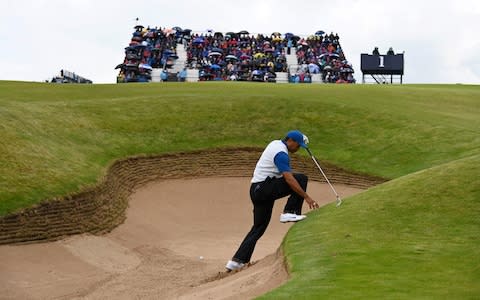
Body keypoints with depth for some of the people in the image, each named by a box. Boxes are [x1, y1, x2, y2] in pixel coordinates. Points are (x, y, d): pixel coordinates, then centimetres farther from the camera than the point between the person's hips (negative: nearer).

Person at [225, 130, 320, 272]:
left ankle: (237, 260, 8)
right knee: (301, 179, -13)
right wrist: (306, 197, -25)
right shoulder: (281, 153, -15)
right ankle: (289, 212, -13)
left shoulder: (275, 143, 15)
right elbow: (289, 179, -24)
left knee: (259, 227, 12)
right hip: (264, 188, -10)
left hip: (256, 190, 10)